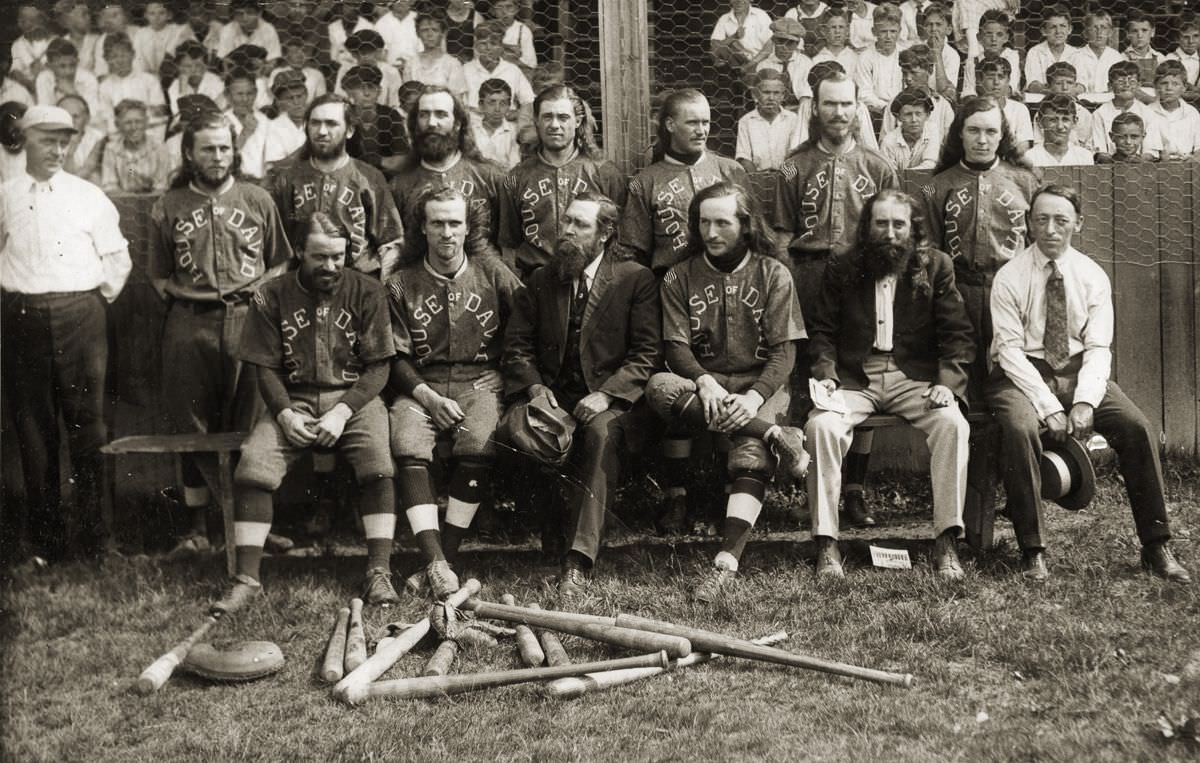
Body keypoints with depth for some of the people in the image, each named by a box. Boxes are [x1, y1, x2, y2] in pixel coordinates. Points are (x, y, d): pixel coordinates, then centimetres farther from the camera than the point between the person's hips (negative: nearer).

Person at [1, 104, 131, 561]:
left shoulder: (89, 197, 5)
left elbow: (117, 258, 11)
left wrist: (100, 300, 7)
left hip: (81, 314, -1)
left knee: (86, 420, -2)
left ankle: (90, 528, 7)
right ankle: (46, 531, 13)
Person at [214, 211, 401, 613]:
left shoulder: (367, 292, 2)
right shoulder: (272, 296, 3)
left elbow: (378, 367, -2)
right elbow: (266, 368, 4)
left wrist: (342, 412, -15)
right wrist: (285, 414, -14)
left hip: (354, 398, -1)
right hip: (292, 400, 1)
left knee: (378, 463, -30)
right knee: (252, 467, -24)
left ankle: (379, 573, -23)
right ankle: (248, 577, -17)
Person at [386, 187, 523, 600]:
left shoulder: (493, 273, 9)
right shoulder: (401, 284, 9)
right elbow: (397, 358, 5)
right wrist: (428, 397, -10)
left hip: (480, 382, 0)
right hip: (421, 385, 1)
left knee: (479, 443, -33)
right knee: (406, 445, -31)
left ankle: (447, 556, -28)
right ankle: (436, 565, -35)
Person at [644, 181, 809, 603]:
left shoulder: (773, 274, 4)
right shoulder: (680, 277, 8)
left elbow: (784, 351, -2)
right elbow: (676, 346, 0)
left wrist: (755, 397, -20)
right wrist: (704, 381, -22)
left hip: (761, 385, -2)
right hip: (702, 383, 2)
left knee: (751, 457, -32)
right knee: (659, 387, -33)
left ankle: (725, 563, -41)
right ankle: (777, 436, -33)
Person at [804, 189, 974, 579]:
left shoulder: (936, 266, 9)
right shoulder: (842, 268, 11)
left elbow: (957, 335, 4)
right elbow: (822, 331, 10)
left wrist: (948, 382, -12)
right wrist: (825, 373, -10)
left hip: (916, 378, 0)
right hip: (854, 379, 0)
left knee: (953, 424, -31)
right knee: (821, 425, -30)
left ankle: (946, 542, -24)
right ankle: (826, 543, -24)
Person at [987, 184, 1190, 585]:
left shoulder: (1093, 276, 4)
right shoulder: (1010, 277, -4)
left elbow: (1098, 348, -2)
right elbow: (1009, 349, -11)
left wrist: (1085, 401, -20)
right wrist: (1048, 406, -22)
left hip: (1080, 371, 3)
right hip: (1023, 372, -3)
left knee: (1138, 427, -21)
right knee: (1020, 428, -34)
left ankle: (1156, 548, -11)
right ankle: (1032, 552, -24)